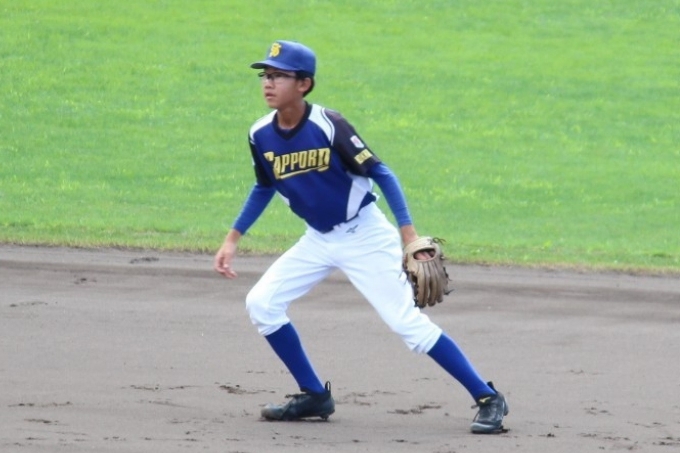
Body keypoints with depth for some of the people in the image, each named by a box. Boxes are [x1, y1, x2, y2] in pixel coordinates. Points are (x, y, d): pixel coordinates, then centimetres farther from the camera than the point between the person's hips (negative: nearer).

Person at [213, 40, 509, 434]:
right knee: (261, 304, -3)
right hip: (318, 240, 7)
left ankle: (488, 399, -7)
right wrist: (233, 239, 9)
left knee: (407, 322, -13)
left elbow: (380, 173, -19)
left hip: (364, 236, -7)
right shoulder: (262, 135, -6)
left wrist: (408, 233, -26)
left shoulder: (328, 127, -24)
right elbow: (264, 188, 13)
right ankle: (315, 396, 10)